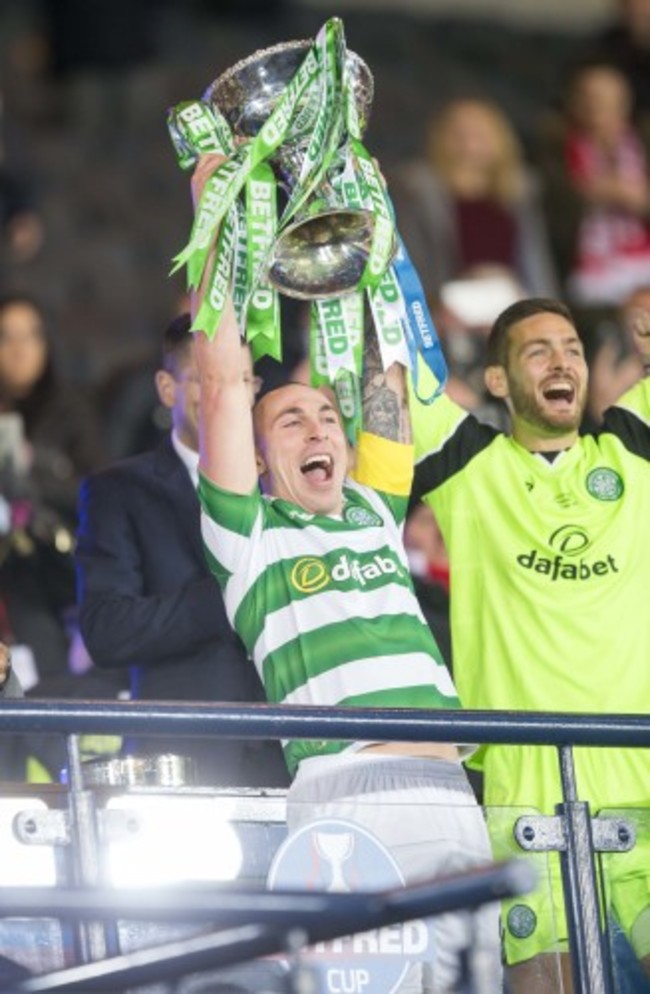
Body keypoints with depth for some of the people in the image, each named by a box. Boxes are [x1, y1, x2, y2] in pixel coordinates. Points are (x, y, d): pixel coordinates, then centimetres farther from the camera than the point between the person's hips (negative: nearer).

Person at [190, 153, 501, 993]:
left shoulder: (374, 512, 25)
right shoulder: (248, 533, 11)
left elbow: (388, 372, 27)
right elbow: (222, 381, 7)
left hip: (449, 796, 6)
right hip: (342, 798, -6)